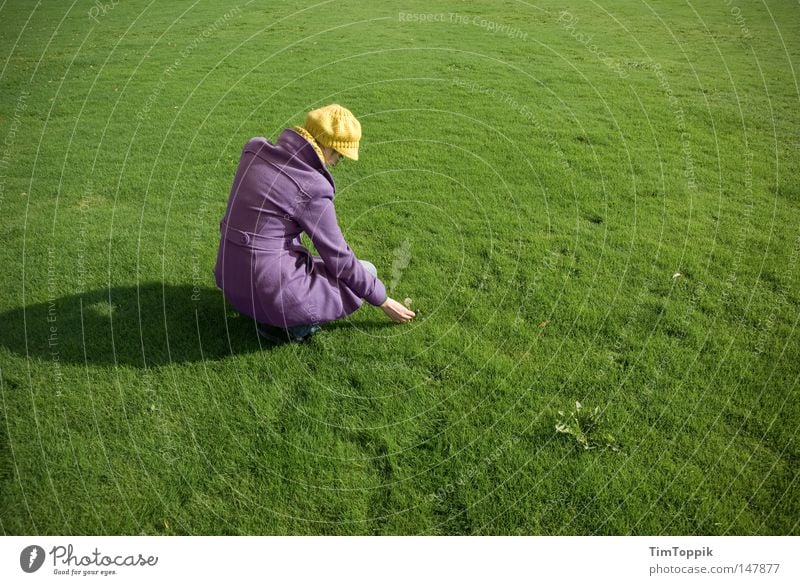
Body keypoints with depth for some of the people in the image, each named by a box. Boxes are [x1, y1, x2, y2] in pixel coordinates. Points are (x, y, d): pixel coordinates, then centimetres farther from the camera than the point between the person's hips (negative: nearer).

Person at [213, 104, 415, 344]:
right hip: (272, 293, -7)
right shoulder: (311, 188, -19)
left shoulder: (254, 151, 1)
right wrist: (383, 300, 2)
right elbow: (339, 260, -9)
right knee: (367, 272, 11)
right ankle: (288, 323, 0)